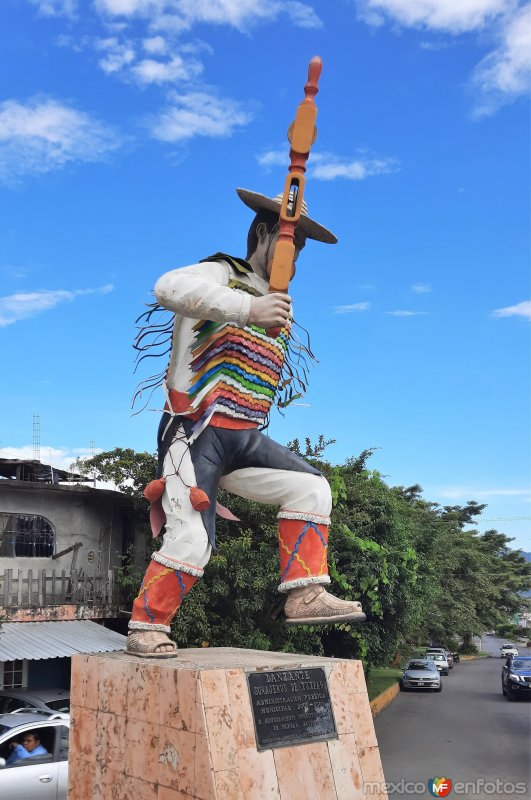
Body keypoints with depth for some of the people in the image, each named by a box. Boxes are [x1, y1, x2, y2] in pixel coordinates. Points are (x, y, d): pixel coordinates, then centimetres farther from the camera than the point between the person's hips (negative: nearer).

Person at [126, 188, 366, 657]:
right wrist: (248, 308, -34)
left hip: (244, 438, 7)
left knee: (310, 487, -6)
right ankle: (146, 628, 5)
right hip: (197, 431, -7)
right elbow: (169, 288, -26)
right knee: (191, 539, -13)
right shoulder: (222, 274, -1)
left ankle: (306, 594, -5)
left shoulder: (279, 307, 23)